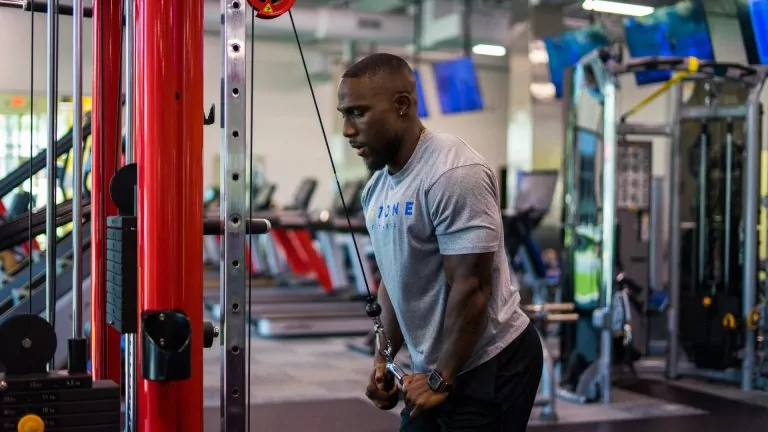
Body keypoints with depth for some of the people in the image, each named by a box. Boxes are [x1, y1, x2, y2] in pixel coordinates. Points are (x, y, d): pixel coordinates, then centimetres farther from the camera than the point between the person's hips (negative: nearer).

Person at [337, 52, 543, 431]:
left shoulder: (454, 175, -22)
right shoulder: (378, 186, 7)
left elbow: (471, 288, -23)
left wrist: (441, 379, -17)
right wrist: (383, 358, 10)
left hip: (490, 367, -9)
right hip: (434, 370, 9)